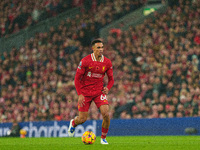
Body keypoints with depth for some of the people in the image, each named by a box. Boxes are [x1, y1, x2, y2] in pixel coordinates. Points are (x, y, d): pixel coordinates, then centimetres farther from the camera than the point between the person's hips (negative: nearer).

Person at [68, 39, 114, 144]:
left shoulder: (107, 62, -4)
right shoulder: (85, 61, -13)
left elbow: (111, 79, 9)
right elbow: (77, 78, -7)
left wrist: (107, 88, -12)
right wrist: (80, 95, -14)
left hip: (99, 92, 2)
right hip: (85, 93, -2)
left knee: (106, 114, -18)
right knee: (82, 119, 0)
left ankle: (103, 138, 1)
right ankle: (73, 123, 38)